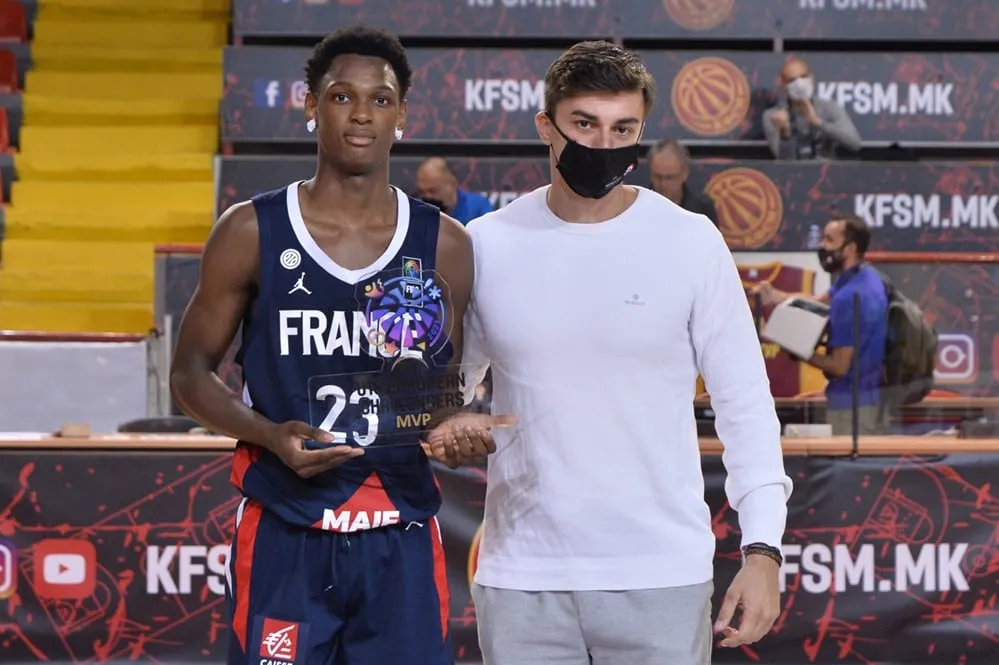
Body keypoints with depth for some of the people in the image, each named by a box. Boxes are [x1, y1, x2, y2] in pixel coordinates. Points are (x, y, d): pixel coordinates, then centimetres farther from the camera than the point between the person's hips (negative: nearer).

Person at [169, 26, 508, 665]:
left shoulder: (444, 246, 6)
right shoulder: (252, 232, 0)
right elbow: (191, 372, 4)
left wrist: (454, 423, -9)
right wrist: (272, 435, -14)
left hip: (402, 540, 2)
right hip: (286, 537, -2)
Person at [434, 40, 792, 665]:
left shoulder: (691, 243, -2)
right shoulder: (487, 245, 2)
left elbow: (745, 403, 0)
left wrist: (763, 549, -7)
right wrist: (446, 430, -9)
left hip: (662, 579, -1)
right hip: (522, 580, 2)